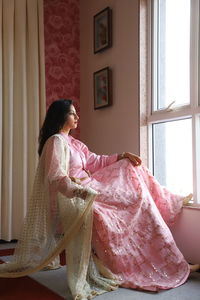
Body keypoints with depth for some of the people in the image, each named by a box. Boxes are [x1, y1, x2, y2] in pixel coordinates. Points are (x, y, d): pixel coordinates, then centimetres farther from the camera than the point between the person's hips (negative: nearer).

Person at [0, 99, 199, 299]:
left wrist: (121, 157, 12)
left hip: (88, 190, 10)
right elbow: (57, 178, -24)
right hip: (75, 198, -10)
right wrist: (79, 191, -41)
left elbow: (94, 161, 20)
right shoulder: (56, 141, -13)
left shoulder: (72, 142, 17)